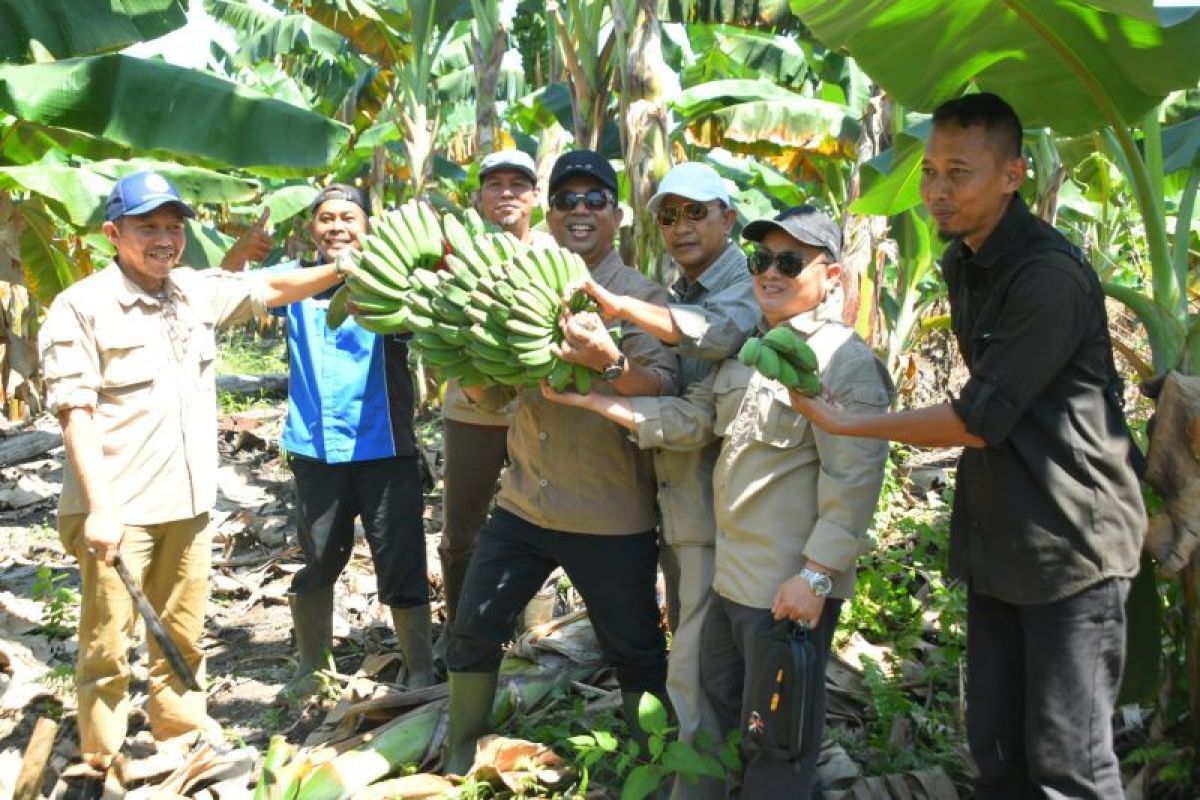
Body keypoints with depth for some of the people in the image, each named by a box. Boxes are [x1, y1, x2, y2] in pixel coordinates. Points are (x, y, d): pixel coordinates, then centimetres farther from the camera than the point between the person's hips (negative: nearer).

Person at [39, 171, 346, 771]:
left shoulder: (197, 292, 9)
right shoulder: (82, 306, -9)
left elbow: (273, 289, 18)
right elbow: (75, 412, -13)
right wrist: (101, 507, -20)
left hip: (188, 502, 6)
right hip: (118, 508, -6)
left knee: (182, 638, 17)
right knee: (106, 647, 2)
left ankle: (184, 740, 33)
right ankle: (103, 766, 17)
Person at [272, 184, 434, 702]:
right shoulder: (294, 279, 5)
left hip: (384, 449, -3)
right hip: (316, 449, 3)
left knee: (401, 566, 3)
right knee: (316, 563, 18)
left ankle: (420, 674, 20)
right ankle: (309, 666, 37)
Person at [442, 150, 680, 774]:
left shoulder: (643, 296, -7)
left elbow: (663, 390, -23)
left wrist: (609, 363, -42)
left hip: (612, 517, -4)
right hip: (523, 504, 4)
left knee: (635, 651, 10)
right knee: (473, 630, 12)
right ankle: (458, 758, 33)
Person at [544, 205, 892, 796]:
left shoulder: (847, 362, -17)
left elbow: (853, 480, -21)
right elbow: (692, 419, 7)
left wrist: (815, 575, -23)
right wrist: (593, 399, -2)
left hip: (793, 586, -9)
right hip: (731, 574, 9)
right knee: (722, 707, 24)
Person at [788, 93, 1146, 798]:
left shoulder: (1051, 276, -20)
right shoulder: (960, 263, 10)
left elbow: (978, 419, -20)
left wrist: (847, 423, -12)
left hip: (1071, 545, -8)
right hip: (998, 541, 8)